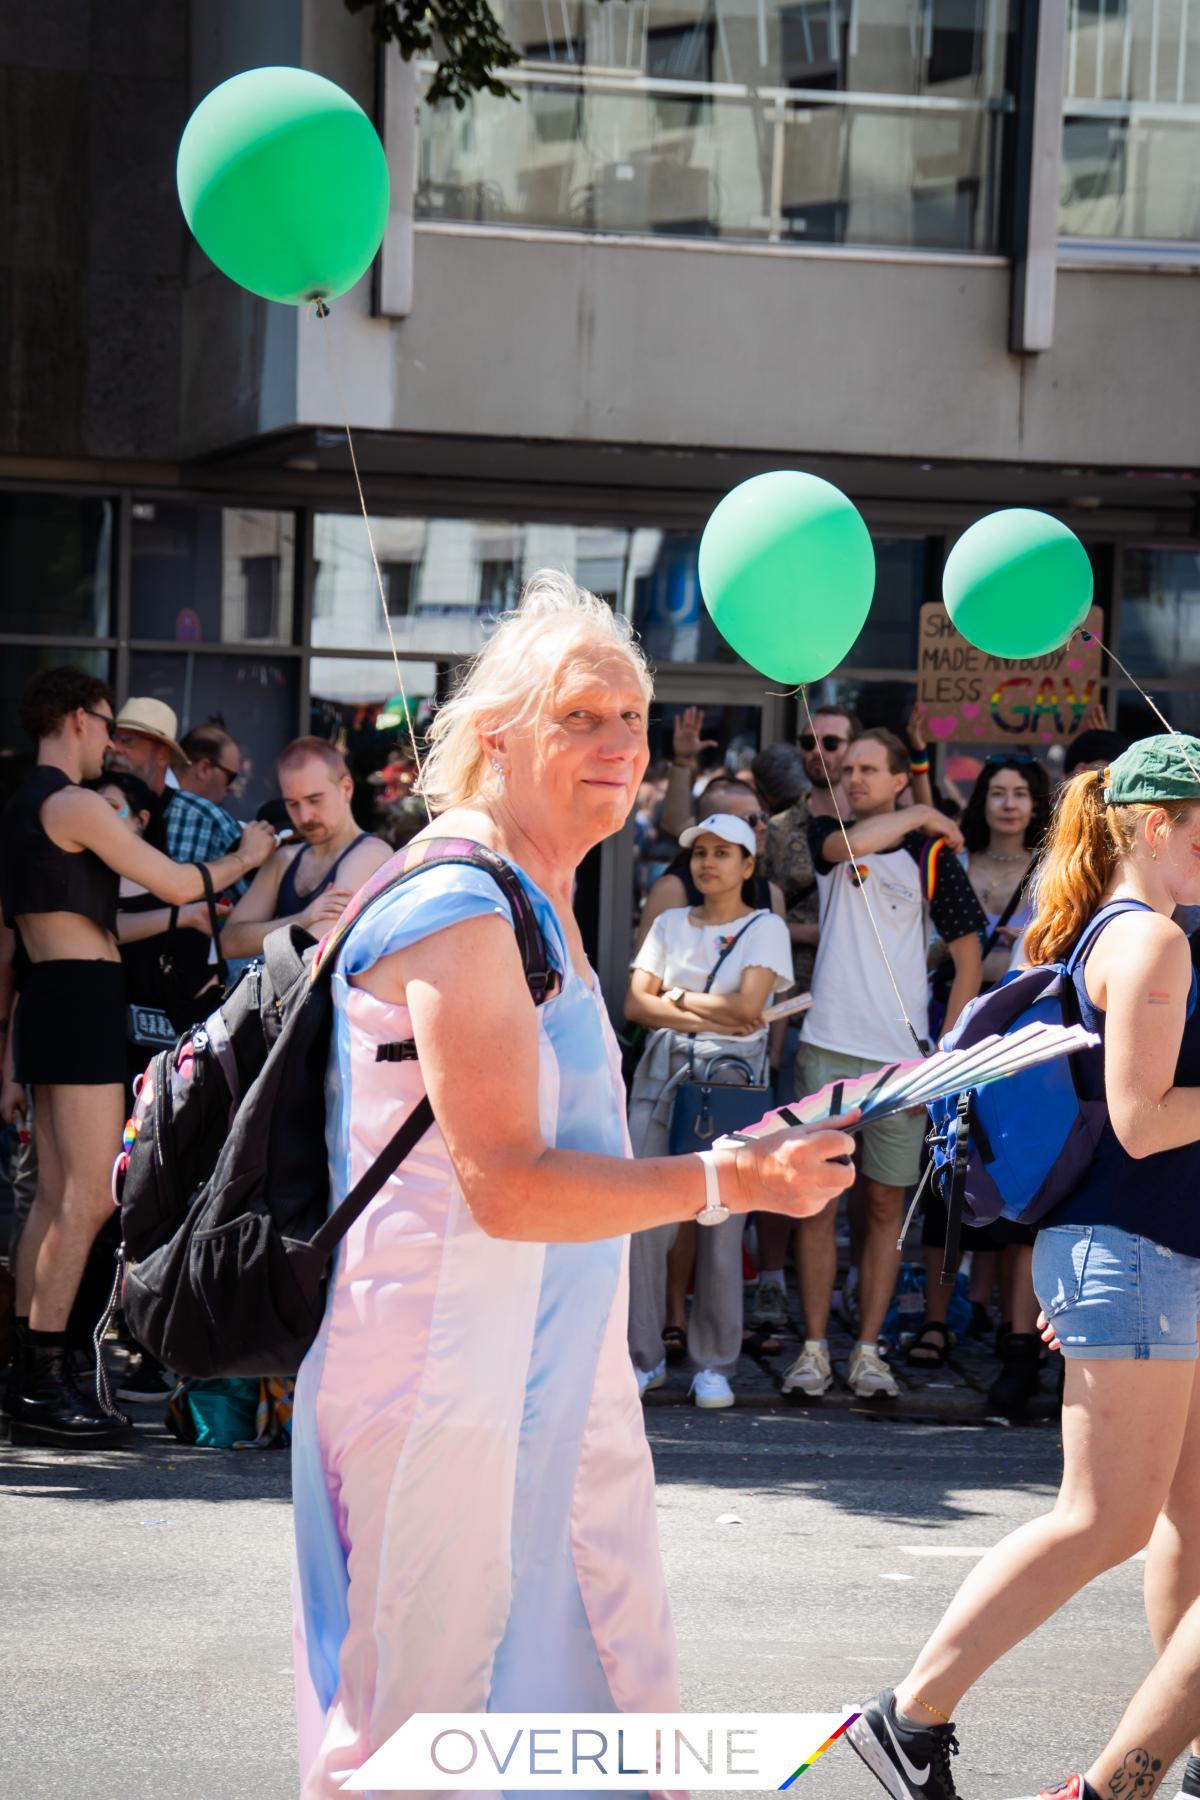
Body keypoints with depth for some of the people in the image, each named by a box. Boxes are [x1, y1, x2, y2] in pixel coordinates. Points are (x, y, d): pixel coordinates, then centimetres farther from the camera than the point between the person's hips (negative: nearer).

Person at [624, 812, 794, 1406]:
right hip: (663, 1072, 3)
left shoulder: (765, 928, 6)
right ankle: (644, 1356, 3)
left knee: (722, 1222, -5)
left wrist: (676, 996, 1)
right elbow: (636, 1002, 5)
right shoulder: (669, 924, 16)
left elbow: (748, 1007, -9)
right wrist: (707, 1014, -7)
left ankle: (714, 1363, 4)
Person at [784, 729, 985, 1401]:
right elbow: (848, 845, -17)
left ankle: (869, 1351, 9)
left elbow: (969, 951, 5)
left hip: (901, 1055, -1)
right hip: (827, 1047, 1)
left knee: (887, 1206, 4)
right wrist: (919, 816, -4)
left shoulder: (931, 854, 3)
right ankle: (814, 1348, 5)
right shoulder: (826, 836, 9)